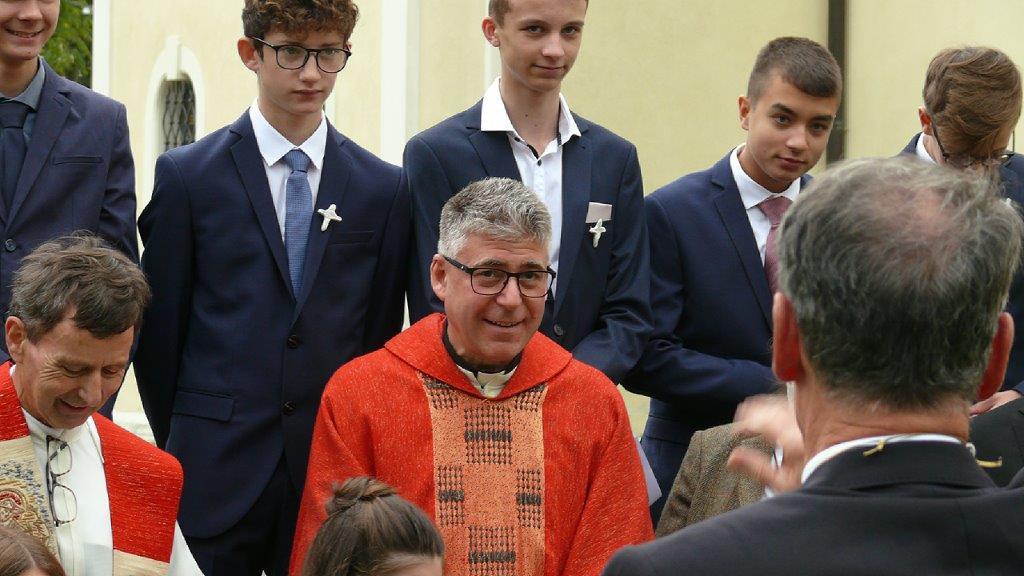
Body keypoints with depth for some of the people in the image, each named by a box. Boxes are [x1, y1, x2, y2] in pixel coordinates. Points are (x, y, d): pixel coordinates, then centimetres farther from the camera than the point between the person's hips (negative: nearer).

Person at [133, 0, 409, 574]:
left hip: (333, 481, 1)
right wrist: (184, 449, 6)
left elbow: (382, 333, 11)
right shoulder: (188, 176, 2)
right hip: (216, 476, -1)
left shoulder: (383, 188, 8)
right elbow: (159, 332, 5)